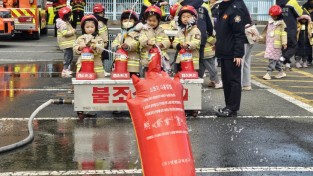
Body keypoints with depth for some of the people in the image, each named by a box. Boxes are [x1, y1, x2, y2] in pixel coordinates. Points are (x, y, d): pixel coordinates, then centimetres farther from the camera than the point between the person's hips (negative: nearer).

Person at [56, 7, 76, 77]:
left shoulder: (66, 22, 15)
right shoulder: (63, 24, -18)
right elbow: (65, 33, -27)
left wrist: (72, 31, 6)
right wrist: (73, 31, -18)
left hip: (69, 43, 11)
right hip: (66, 43, -11)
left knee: (69, 56, 16)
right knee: (68, 56, -11)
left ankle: (66, 69, 26)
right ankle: (65, 70, -8)